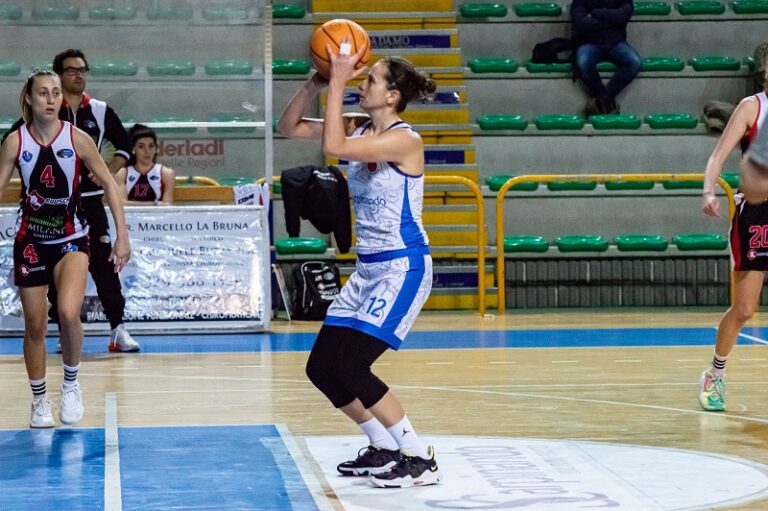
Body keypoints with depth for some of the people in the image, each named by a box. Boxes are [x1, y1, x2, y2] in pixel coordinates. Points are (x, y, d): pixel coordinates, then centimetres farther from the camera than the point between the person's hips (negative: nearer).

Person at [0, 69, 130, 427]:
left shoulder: (76, 139, -8)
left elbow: (109, 184, -1)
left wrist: (122, 235, -4)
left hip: (71, 239, -1)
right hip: (30, 240, 1)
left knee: (68, 314, -23)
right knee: (35, 327, 7)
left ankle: (71, 384, 2)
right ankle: (39, 401, 26)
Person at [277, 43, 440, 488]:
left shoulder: (404, 140, -19)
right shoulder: (361, 132, 6)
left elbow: (333, 147, -32)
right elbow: (289, 128, 9)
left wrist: (339, 83, -26)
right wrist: (315, 85, -6)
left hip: (403, 269, -9)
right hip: (368, 269, 9)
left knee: (351, 367, -17)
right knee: (321, 367, 7)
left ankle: (421, 459, -7)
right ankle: (384, 448, 22)